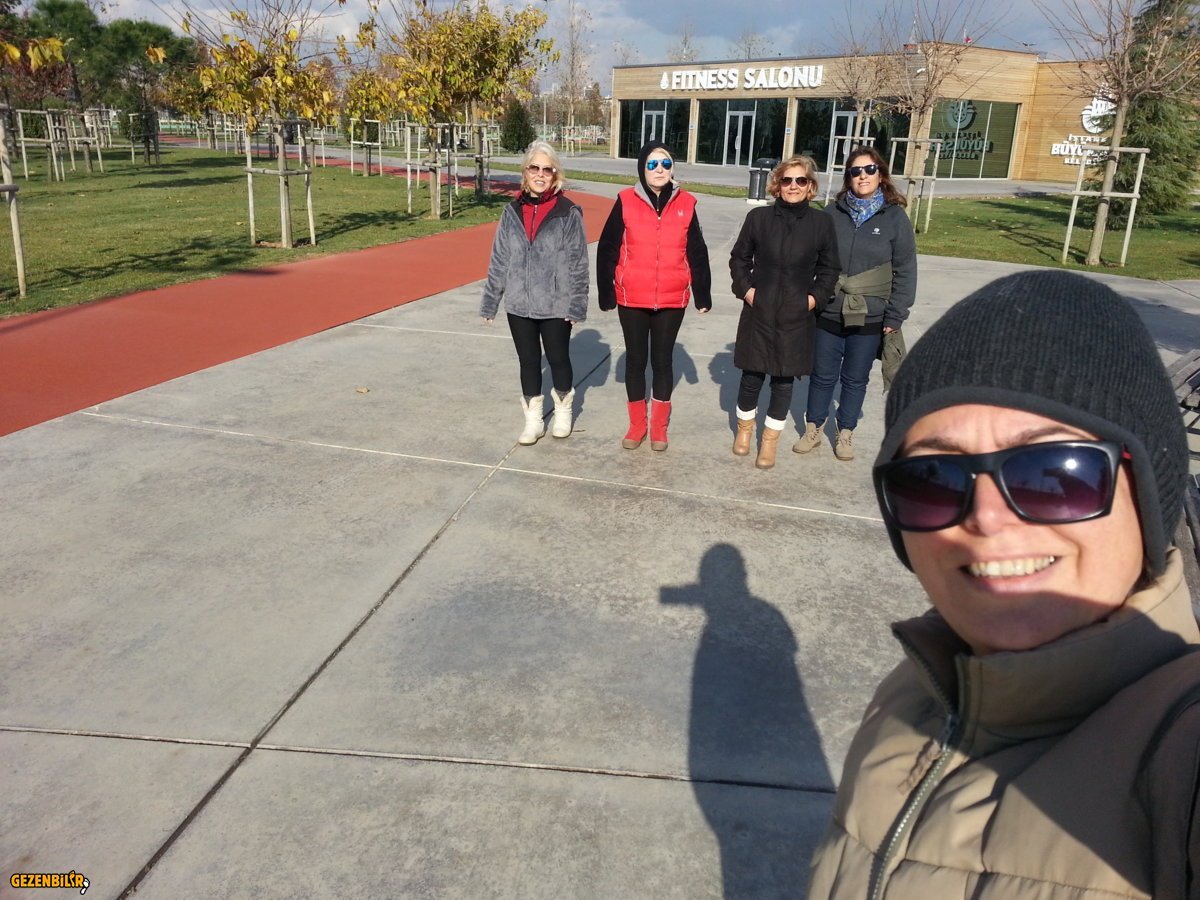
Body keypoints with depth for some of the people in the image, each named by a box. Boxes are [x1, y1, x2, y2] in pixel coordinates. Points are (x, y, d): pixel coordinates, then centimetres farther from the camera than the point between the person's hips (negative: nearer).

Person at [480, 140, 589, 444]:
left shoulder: (569, 213, -7)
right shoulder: (512, 212, 3)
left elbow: (577, 262, -6)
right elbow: (499, 260, 7)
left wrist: (576, 304, -10)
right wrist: (490, 301, 6)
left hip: (555, 305, -3)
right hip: (519, 305, 3)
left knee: (558, 359, 11)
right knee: (528, 361, 12)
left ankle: (563, 411, 34)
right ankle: (533, 419, 25)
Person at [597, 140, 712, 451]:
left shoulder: (685, 204, 0)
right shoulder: (626, 202, -5)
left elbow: (697, 254, 4)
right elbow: (607, 250, -2)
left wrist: (703, 295, 5)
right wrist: (606, 294, -3)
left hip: (672, 300, 1)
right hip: (632, 299, 0)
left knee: (662, 360, 11)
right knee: (636, 359, 10)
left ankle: (659, 426, 25)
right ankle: (637, 424, 26)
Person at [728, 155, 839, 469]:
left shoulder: (822, 223, 0)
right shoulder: (758, 217, -1)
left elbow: (829, 268, 8)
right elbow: (739, 258, 8)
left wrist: (816, 297, -5)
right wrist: (745, 288, -4)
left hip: (796, 317, 0)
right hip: (759, 313, 0)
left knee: (784, 380, 7)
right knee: (752, 376, 8)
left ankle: (770, 439, 21)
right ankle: (745, 425, 33)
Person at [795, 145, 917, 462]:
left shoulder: (895, 217, -4)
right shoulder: (832, 214, 0)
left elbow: (906, 271, -3)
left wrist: (895, 316, -6)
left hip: (870, 319, -1)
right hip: (829, 313, 1)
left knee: (855, 379, 12)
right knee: (823, 376, 12)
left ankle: (845, 434, 28)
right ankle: (813, 430, 28)